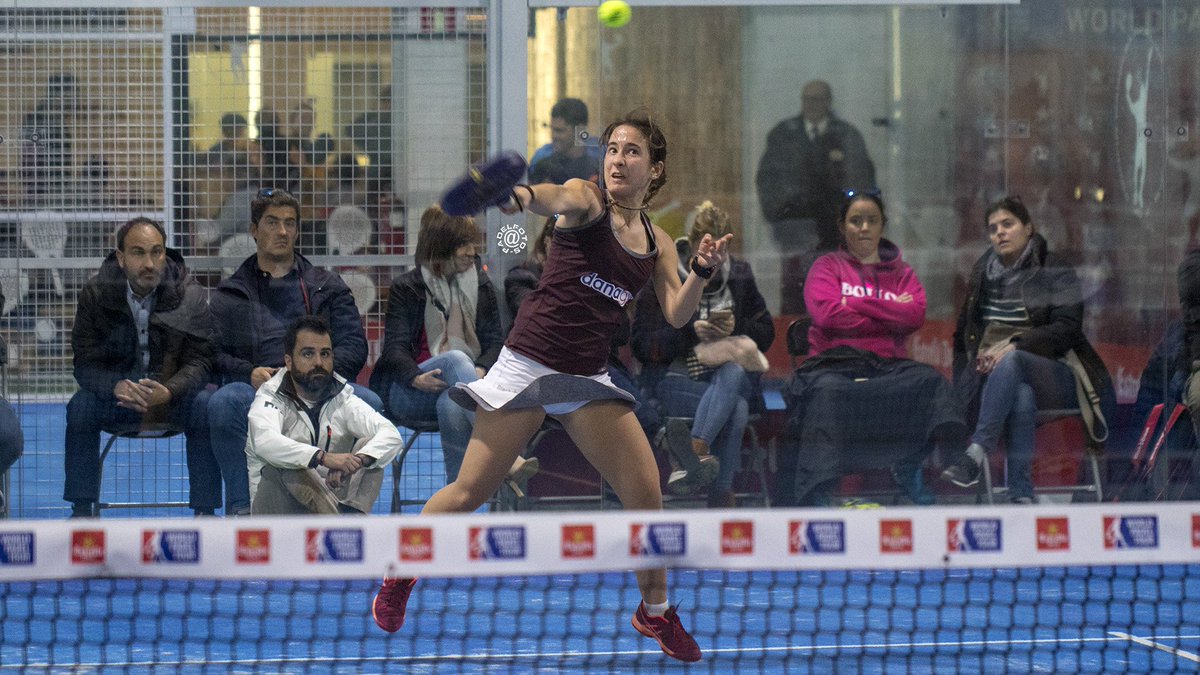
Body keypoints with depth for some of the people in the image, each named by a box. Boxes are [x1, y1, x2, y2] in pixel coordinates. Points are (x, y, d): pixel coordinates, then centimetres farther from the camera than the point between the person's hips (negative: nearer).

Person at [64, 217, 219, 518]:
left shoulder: (191, 296, -11)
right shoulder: (96, 295, -9)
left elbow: (199, 362, -16)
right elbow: (85, 365, -12)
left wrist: (168, 392, -38)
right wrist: (117, 387, -35)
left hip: (173, 394, -1)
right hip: (116, 394, 1)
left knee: (205, 408, -30)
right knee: (80, 407, -27)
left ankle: (204, 511, -22)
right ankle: (81, 511, -19)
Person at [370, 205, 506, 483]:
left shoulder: (481, 286, 17)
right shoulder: (406, 288, 8)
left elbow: (494, 342, 10)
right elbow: (395, 346, -1)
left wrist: (481, 371, -15)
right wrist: (416, 378, -24)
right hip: (406, 394, -2)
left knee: (452, 405, -39)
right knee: (455, 358, -37)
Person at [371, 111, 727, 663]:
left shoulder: (657, 242, 10)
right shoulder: (588, 201, -6)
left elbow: (675, 315, 4)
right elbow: (562, 200, -31)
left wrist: (702, 271, -15)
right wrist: (524, 196, -54)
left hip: (587, 379, 5)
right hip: (529, 363, -5)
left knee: (646, 493, -4)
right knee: (470, 492, -2)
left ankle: (655, 611, 17)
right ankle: (400, 577, 21)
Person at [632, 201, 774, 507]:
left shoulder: (739, 275, 15)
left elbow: (766, 334, 16)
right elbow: (644, 346, -2)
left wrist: (737, 328, -7)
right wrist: (691, 332, -17)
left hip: (732, 373, 3)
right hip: (676, 376, -3)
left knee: (731, 374, -37)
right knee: (736, 409, -34)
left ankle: (691, 454, -53)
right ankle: (721, 495, -40)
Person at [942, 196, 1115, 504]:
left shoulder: (1055, 271, 7)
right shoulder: (982, 272, 20)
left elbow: (1067, 329, -6)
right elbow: (963, 333, 24)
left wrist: (1015, 345, -19)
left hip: (1051, 373, -2)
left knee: (1011, 361, -39)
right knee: (1022, 397, -38)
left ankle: (976, 453, -50)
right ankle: (1021, 495, -50)